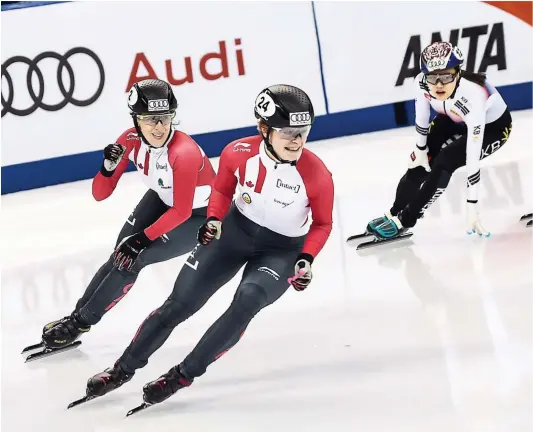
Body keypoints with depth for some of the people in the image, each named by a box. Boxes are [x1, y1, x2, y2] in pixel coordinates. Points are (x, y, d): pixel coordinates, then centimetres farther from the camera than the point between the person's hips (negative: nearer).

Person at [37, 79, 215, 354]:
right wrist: (109, 167, -32)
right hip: (163, 200, 6)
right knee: (123, 255, -7)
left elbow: (181, 212, -26)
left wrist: (143, 239, -25)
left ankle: (82, 321, 3)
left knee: (133, 258, -14)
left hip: (199, 214, -6)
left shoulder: (184, 153, -35)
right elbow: (100, 194, -12)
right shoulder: (131, 141, -16)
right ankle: (79, 315, 7)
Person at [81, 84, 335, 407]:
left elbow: (322, 224, -5)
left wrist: (306, 259, -18)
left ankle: (184, 374, -14)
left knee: (246, 301, -29)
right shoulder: (238, 153, -19)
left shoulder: (317, 175, -23)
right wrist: (213, 220, -12)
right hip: (234, 232, 2)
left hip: (282, 251, -2)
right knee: (179, 305, 0)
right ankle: (124, 368, 19)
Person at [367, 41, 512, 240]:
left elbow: (472, 158, -41)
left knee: (443, 163, -19)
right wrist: (420, 148, 3)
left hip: (492, 126, -5)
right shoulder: (422, 82, -30)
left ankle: (404, 221, -4)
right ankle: (393, 214, 20)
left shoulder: (472, 97, -44)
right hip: (455, 119, 6)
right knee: (420, 161, -2)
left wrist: (471, 204, -38)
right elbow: (422, 118, -6)